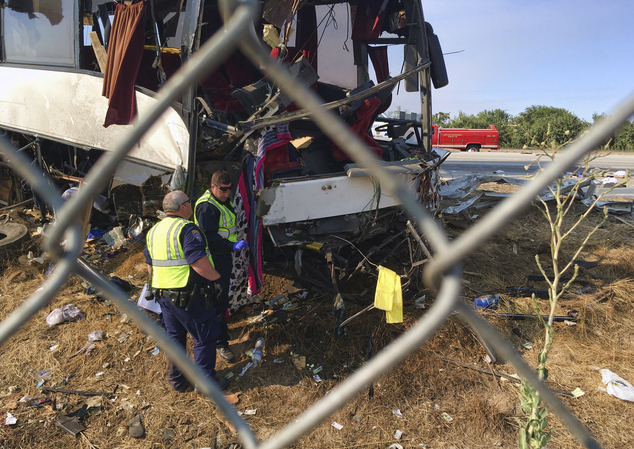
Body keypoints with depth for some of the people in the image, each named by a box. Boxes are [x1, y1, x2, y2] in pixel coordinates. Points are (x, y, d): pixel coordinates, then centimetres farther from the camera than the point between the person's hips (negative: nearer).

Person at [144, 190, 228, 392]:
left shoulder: (153, 231, 9)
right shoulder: (187, 229, -19)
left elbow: (150, 264, 16)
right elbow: (199, 263, -26)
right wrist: (217, 277, -12)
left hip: (163, 294, 9)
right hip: (189, 296, -9)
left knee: (174, 336, 21)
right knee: (205, 337, 6)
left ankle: (177, 380, 33)